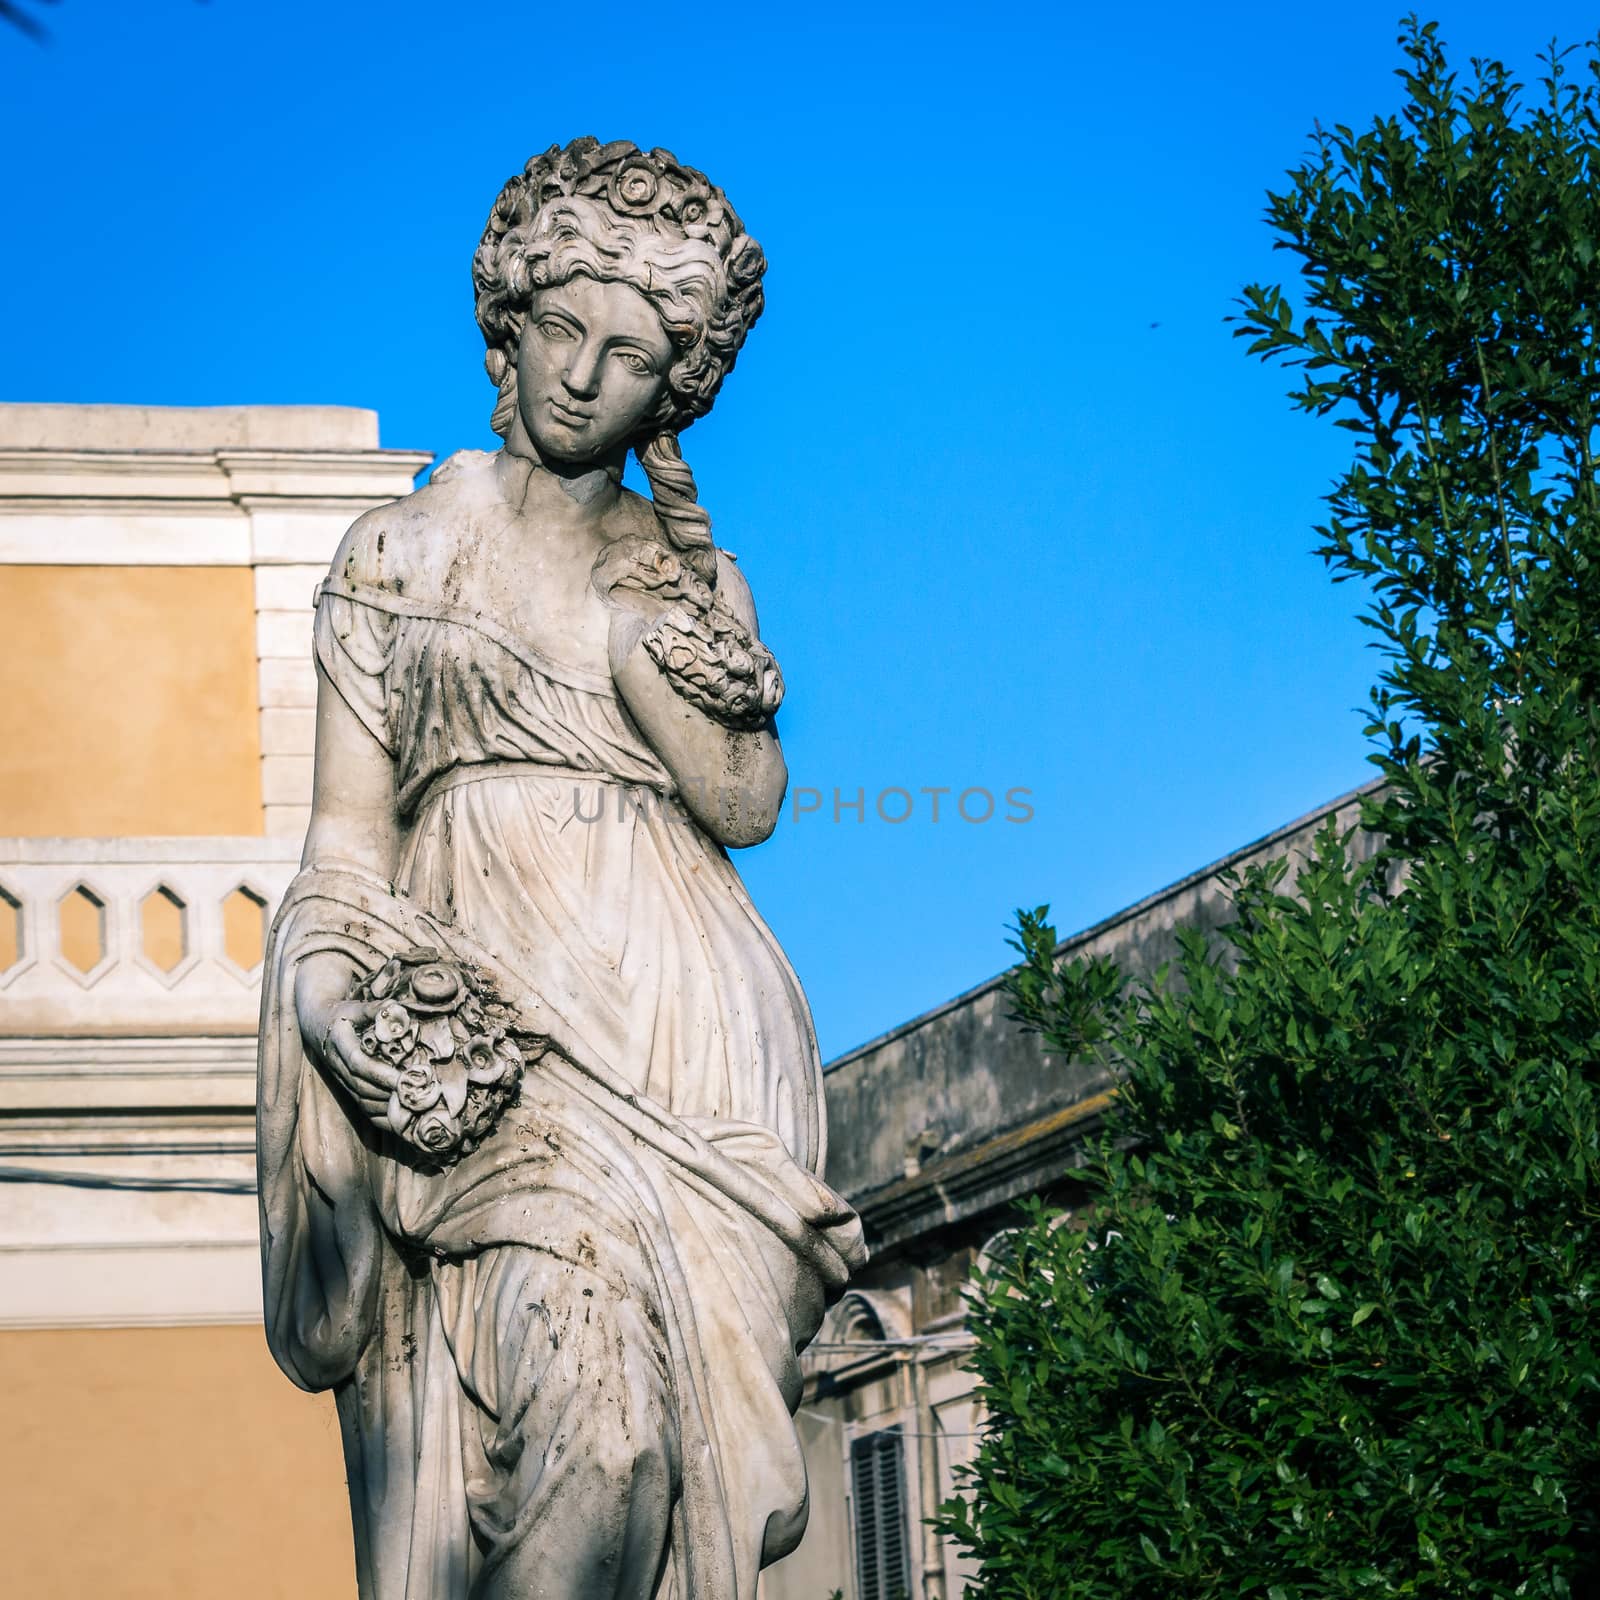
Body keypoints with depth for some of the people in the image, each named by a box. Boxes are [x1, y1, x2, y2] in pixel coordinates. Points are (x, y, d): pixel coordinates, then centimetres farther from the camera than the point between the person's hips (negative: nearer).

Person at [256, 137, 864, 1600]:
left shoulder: (689, 571, 19)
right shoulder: (401, 550, 14)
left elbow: (746, 803, 5)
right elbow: (348, 838, 8)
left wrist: (636, 626, -2)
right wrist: (365, 998, -11)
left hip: (681, 1027, 3)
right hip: (479, 1012, -2)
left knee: (695, 1426, -12)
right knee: (594, 1422, -25)